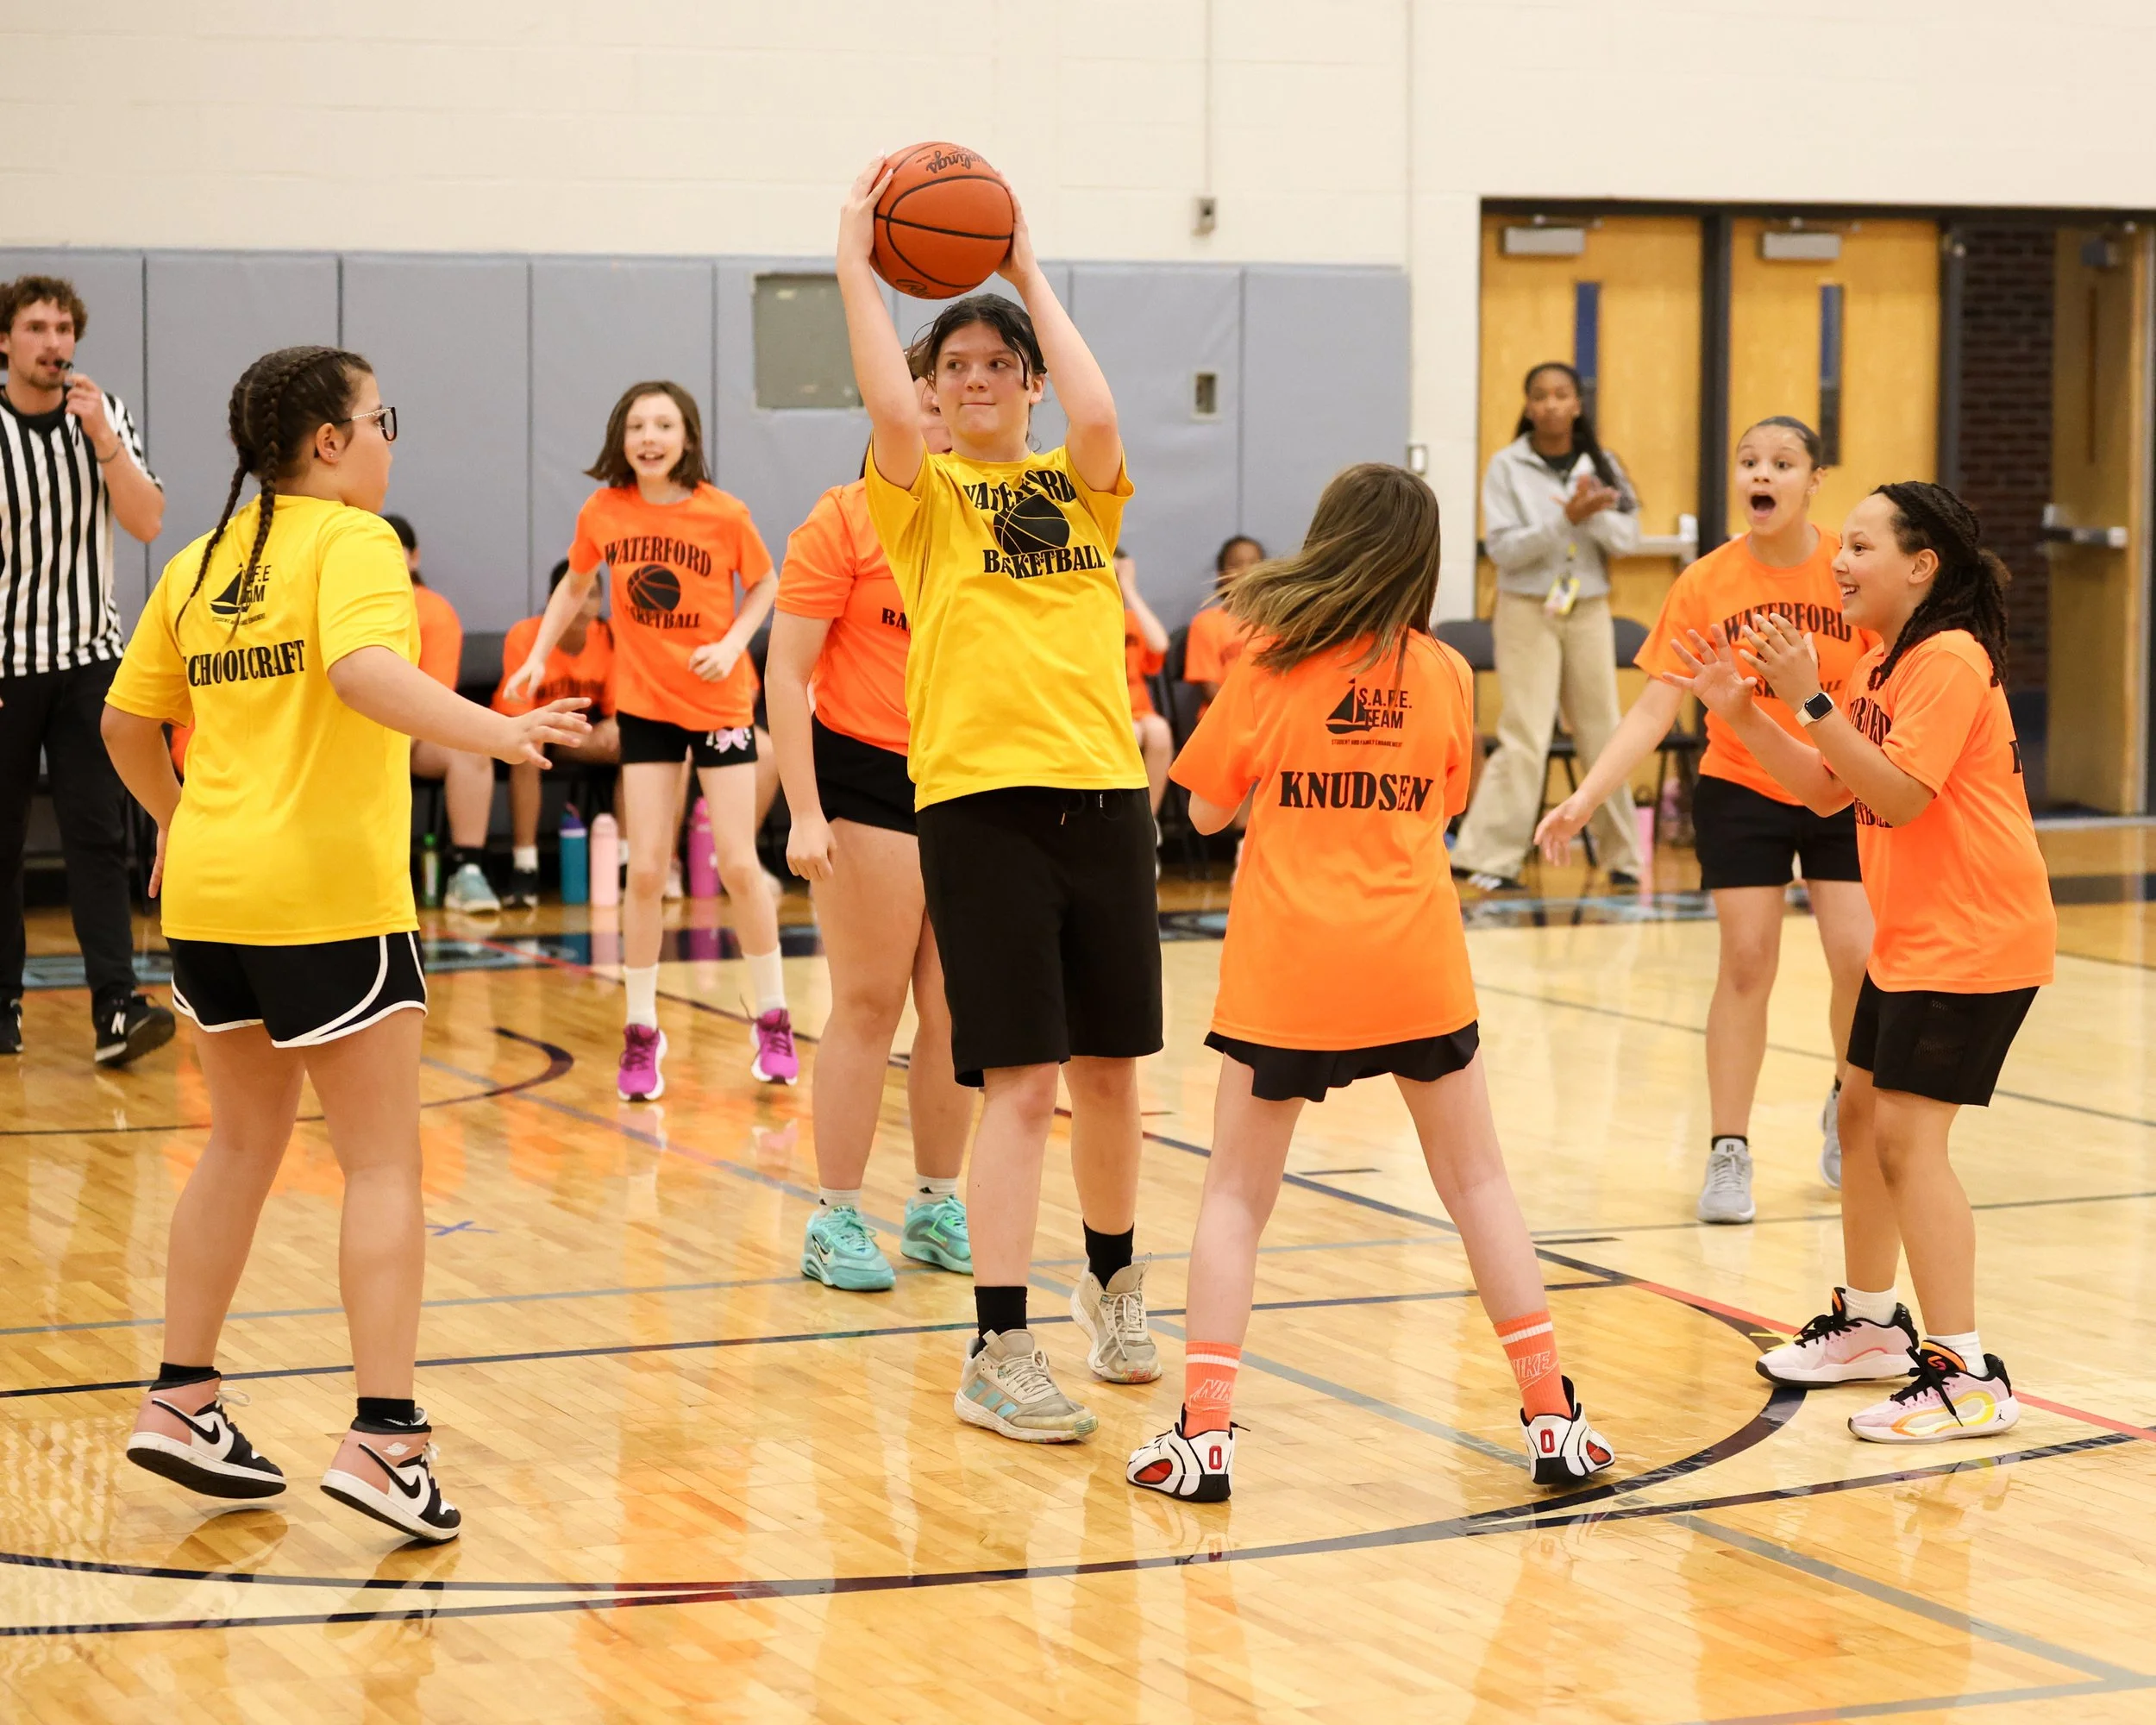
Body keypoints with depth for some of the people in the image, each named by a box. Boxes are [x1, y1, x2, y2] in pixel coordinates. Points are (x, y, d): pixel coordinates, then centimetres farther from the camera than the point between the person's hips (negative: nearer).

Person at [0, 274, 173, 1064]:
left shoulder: (104, 416, 4)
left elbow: (147, 522, -6)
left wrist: (102, 438, -18)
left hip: (88, 658, 2)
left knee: (98, 834, -8)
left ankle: (115, 1010, -15)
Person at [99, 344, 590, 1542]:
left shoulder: (199, 565, 13)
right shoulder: (350, 542, -8)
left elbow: (126, 723, 17)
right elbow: (365, 670, -27)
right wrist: (494, 733, -37)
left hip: (207, 893, 7)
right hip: (328, 896, -7)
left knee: (243, 1143, 21)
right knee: (383, 1164, -1)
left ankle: (181, 1400, 24)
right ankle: (385, 1434, -8)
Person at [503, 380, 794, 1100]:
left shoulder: (724, 514, -14)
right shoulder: (602, 513, -7)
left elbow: (766, 584, 0)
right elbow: (575, 587, 10)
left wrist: (732, 644, -15)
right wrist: (538, 656, -1)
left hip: (720, 702, -2)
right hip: (644, 704, 2)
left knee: (739, 864, 0)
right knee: (645, 870, -1)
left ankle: (774, 1022, 16)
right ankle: (640, 1034, 10)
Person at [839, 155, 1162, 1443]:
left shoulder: (1081, 489, 11)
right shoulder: (923, 499, 5)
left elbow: (1100, 417, -11)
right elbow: (890, 412, -16)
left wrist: (1032, 276, -4)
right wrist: (855, 263, -12)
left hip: (1104, 796, 3)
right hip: (983, 801, -3)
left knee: (1110, 1067, 12)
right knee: (1020, 1082, -8)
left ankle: (1114, 1284, 35)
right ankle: (999, 1354, -4)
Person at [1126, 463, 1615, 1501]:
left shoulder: (1269, 670, -5)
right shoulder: (1444, 676, 1)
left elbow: (1206, 811, 4)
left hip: (1286, 972, -2)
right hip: (1415, 972, 2)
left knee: (1236, 1195, 8)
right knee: (1477, 1183, 13)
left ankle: (1205, 1430, -2)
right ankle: (1551, 1419, 13)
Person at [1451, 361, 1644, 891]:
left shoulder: (1600, 466, 5)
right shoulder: (1507, 467, -4)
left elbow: (1628, 539, 0)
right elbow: (1502, 548, -11)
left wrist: (1596, 514, -20)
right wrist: (1566, 519, -23)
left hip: (1589, 611, 3)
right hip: (1528, 611, -3)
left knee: (1603, 734, 7)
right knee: (1525, 738, -10)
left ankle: (1622, 854, 17)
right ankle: (1488, 856, -6)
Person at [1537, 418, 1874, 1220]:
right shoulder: (1705, 585, -11)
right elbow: (1654, 709, -11)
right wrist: (1585, 798, -20)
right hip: (1740, 791, 0)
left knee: (1858, 960, -5)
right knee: (1746, 963, -3)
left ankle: (1847, 1109, 24)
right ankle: (1728, 1154, 7)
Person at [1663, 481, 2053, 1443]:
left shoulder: (1949, 660, -18)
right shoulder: (1879, 660, 12)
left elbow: (1899, 795, -26)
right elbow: (1826, 790, 11)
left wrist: (1811, 699, -29)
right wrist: (1742, 712, 0)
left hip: (1973, 939, -10)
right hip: (1908, 936, 10)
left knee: (1909, 1134, -14)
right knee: (1862, 1113, 17)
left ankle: (1967, 1376, -12)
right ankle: (1871, 1326, 33)